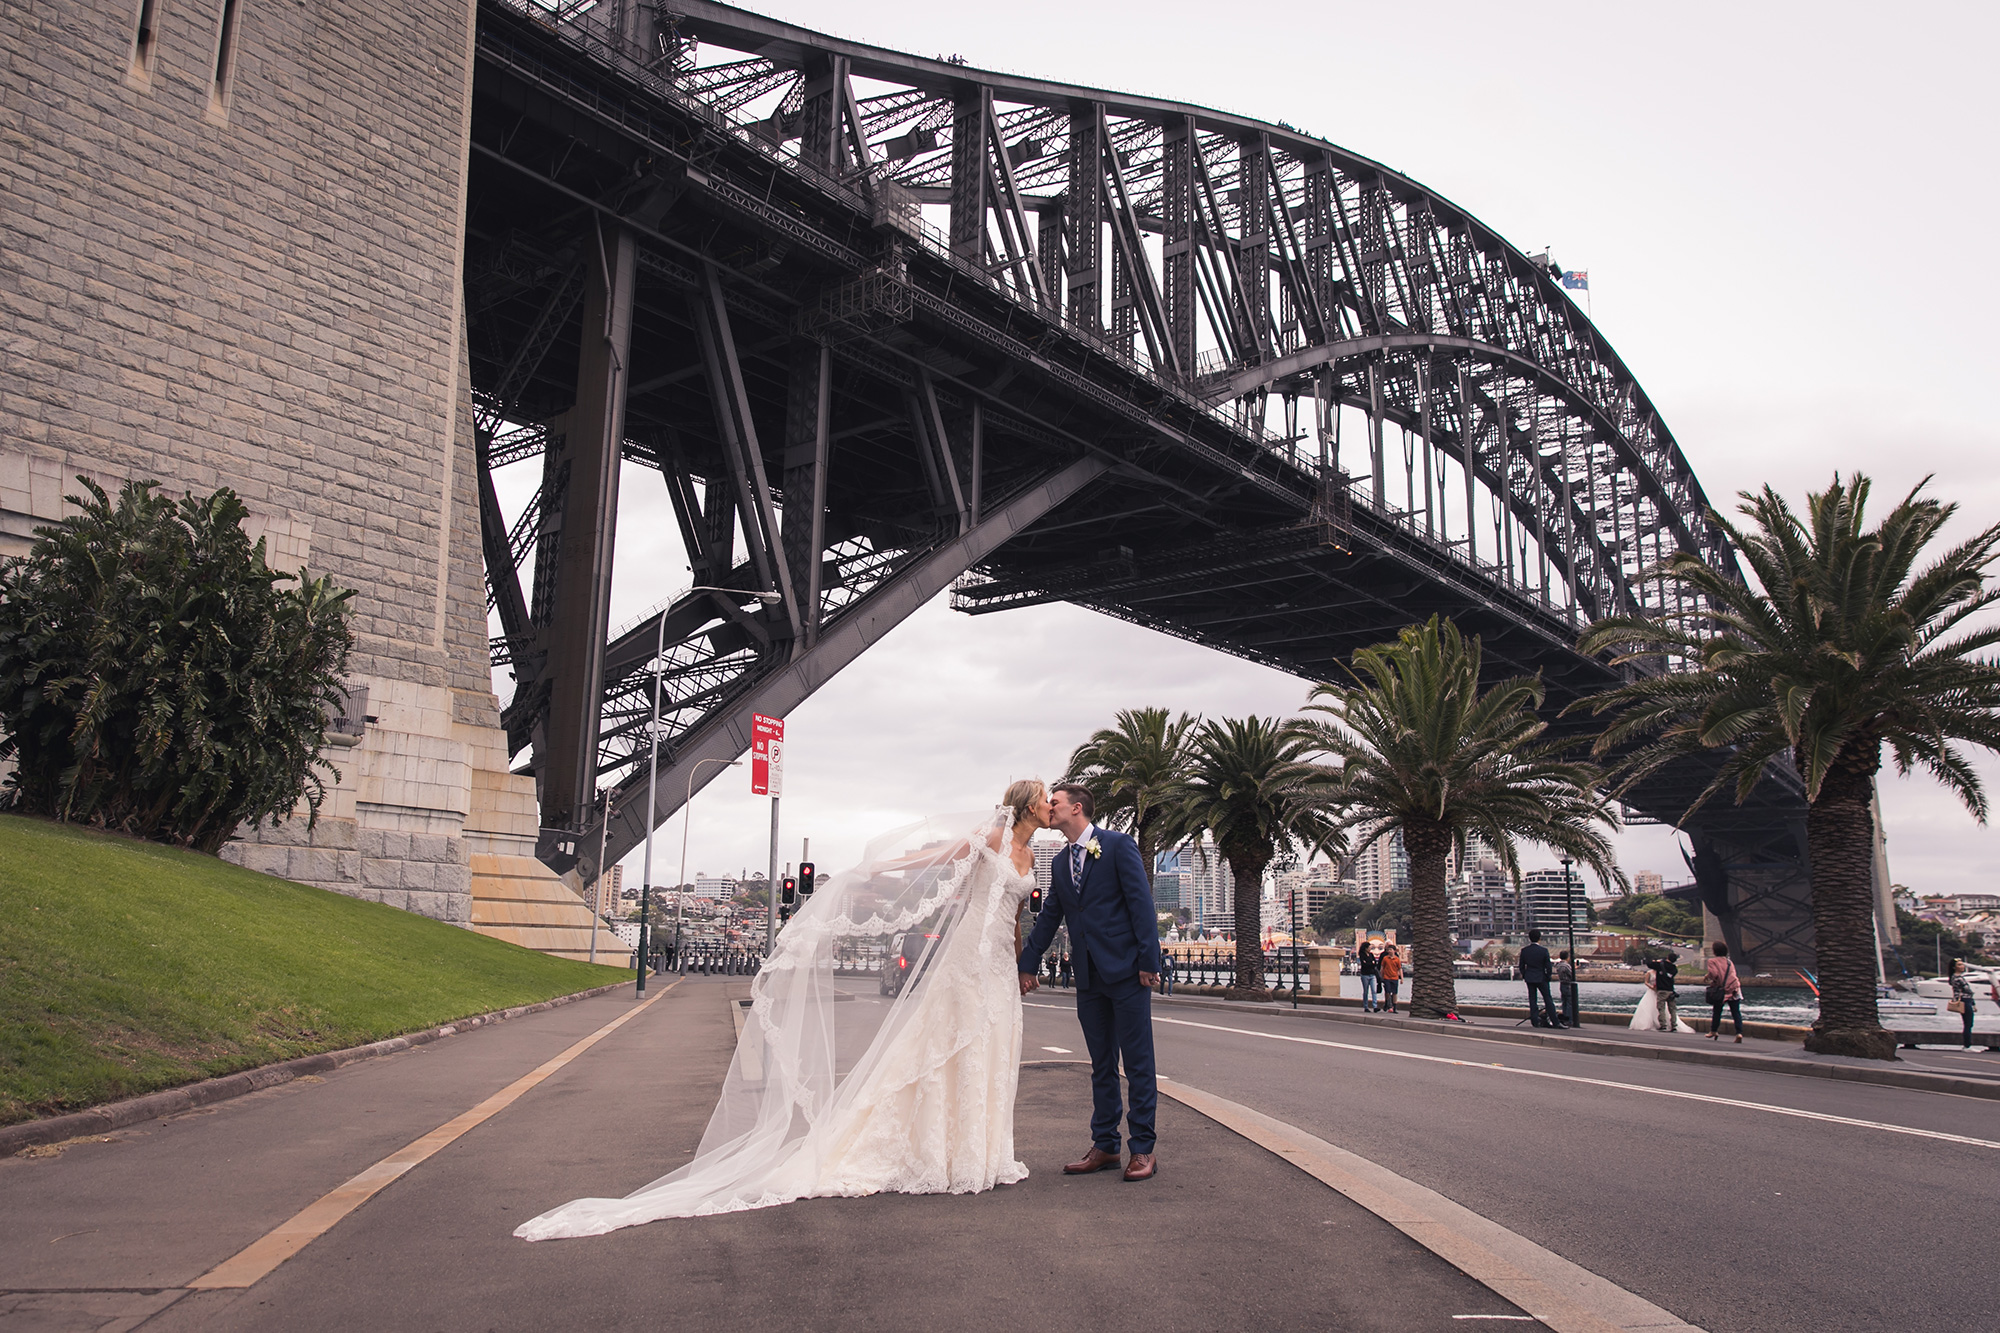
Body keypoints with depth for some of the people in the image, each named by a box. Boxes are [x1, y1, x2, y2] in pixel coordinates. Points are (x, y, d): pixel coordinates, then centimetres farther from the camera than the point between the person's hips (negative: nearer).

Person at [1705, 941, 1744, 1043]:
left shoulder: (1712, 961, -4)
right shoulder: (1729, 962, 13)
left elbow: (1714, 973, -17)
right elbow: (1732, 974, 15)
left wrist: (1706, 976, 3)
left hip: (1721, 991, -3)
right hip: (1734, 990, 3)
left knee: (1716, 1012, 13)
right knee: (1736, 1013, -1)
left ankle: (1714, 1031, 24)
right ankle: (1739, 1033, -15)